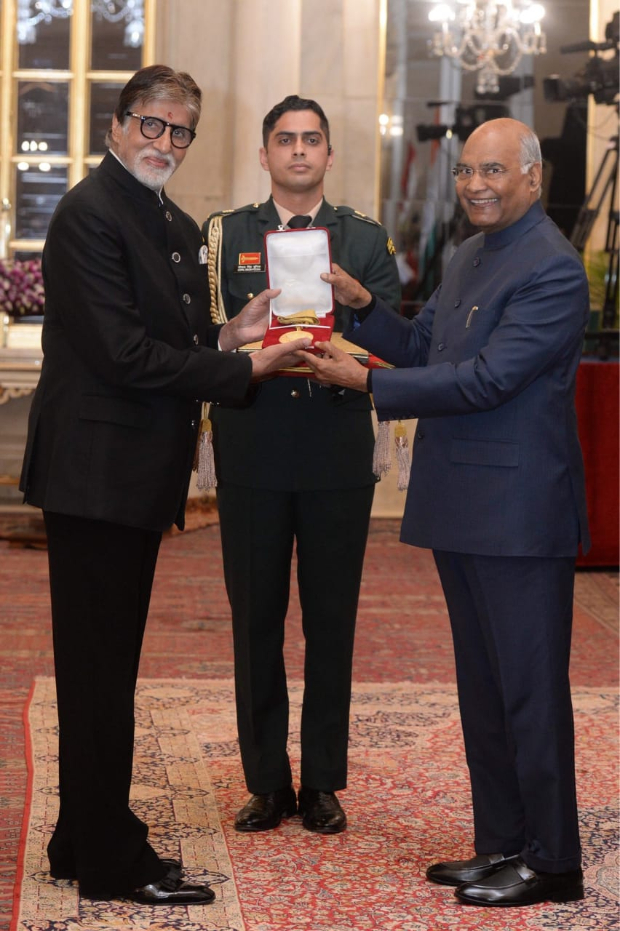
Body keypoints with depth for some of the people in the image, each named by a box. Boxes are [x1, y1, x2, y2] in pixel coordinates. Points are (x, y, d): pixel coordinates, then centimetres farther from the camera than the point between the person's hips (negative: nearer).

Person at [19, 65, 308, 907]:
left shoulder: (178, 227, 16)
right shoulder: (91, 212, -14)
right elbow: (122, 353, -21)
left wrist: (229, 335, 1)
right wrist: (241, 371, -17)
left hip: (138, 478, 10)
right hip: (97, 473, -10)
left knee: (105, 670, 16)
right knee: (99, 672, -1)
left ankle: (83, 844, 27)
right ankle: (113, 862, 9)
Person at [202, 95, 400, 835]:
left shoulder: (366, 240, 9)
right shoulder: (223, 235, 8)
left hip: (336, 451, 0)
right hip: (252, 452, 0)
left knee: (331, 621, 5)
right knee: (255, 617, 5)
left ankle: (323, 782, 16)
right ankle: (266, 781, 16)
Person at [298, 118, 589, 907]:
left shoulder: (552, 269, -15)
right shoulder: (467, 258, 15)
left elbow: (488, 378, -21)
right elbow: (422, 347, 20)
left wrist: (368, 384, -18)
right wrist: (362, 306, 3)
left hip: (519, 511, -9)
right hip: (460, 508, 9)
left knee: (529, 688, -2)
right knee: (482, 687, 15)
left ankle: (551, 862, 9)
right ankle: (500, 845, 26)